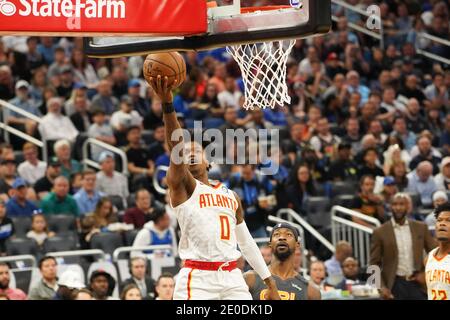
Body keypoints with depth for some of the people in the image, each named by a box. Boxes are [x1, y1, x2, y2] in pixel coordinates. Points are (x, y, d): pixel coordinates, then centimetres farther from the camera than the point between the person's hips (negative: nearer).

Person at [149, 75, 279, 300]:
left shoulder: (231, 196, 22)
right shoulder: (182, 185, 4)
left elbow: (247, 243, 26)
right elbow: (175, 146, -14)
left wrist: (270, 283, 21)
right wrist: (167, 104, -29)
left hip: (232, 279, 5)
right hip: (197, 279, -5)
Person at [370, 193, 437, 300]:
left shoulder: (420, 227, 5)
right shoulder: (380, 232, -1)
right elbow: (374, 264, 1)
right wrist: (382, 287, -10)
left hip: (416, 282, 2)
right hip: (394, 285, -2)